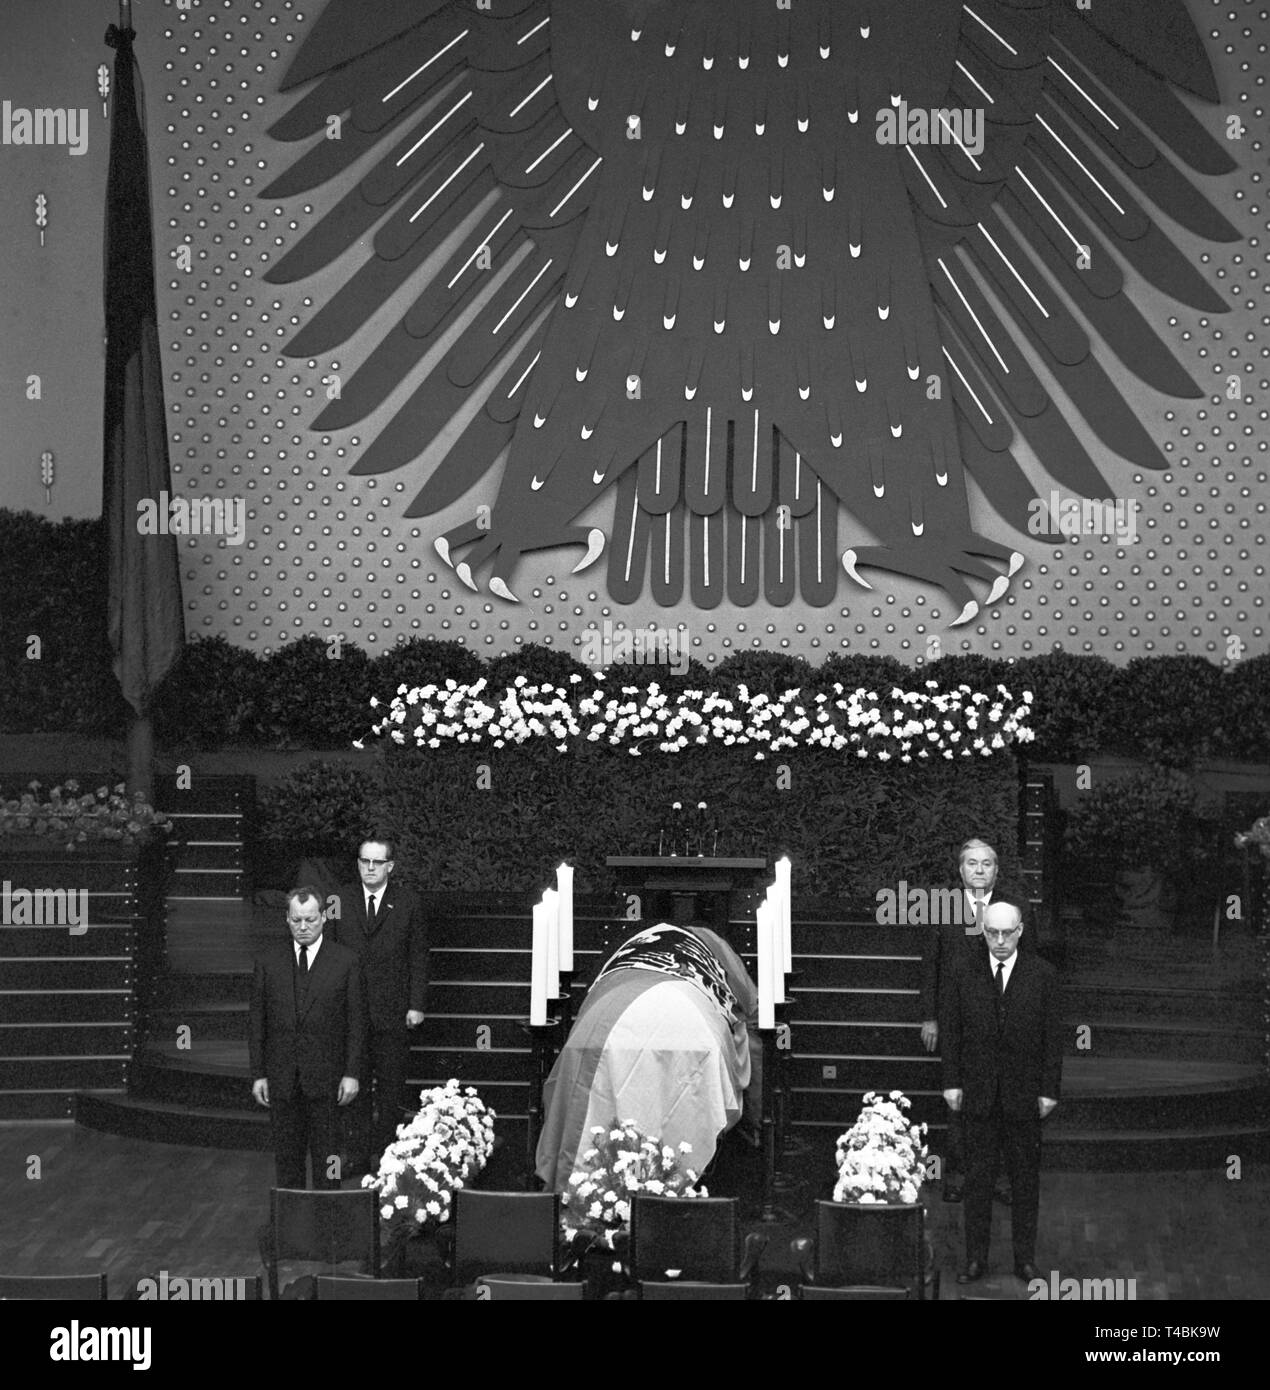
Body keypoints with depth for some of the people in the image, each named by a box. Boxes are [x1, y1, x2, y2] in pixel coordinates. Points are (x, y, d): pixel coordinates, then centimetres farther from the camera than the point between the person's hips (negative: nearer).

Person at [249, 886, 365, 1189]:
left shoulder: (345, 962, 0)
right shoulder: (269, 962, 6)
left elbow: (356, 1022, 0)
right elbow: (257, 1023, 7)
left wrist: (352, 1073, -5)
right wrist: (258, 1074, 2)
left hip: (326, 1077, -2)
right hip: (281, 1078, 2)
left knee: (326, 1155, 1)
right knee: (287, 1156, 6)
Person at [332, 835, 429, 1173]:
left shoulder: (408, 904, 2)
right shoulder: (341, 901, 5)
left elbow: (418, 956, 2)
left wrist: (416, 1005, -3)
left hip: (394, 1012, -1)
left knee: (391, 1087, 5)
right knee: (355, 1086, 4)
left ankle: (386, 1152, 13)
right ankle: (359, 1155, 9)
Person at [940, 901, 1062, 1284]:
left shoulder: (1043, 974, 0)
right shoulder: (963, 972, 3)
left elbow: (1053, 1036, 0)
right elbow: (950, 1029, 5)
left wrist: (1049, 1090, -4)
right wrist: (952, 1082, -1)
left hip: (1025, 1094, -1)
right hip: (978, 1094, 1)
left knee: (1025, 1178, 6)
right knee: (978, 1178, 3)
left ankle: (1024, 1258, 14)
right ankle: (976, 1258, 10)